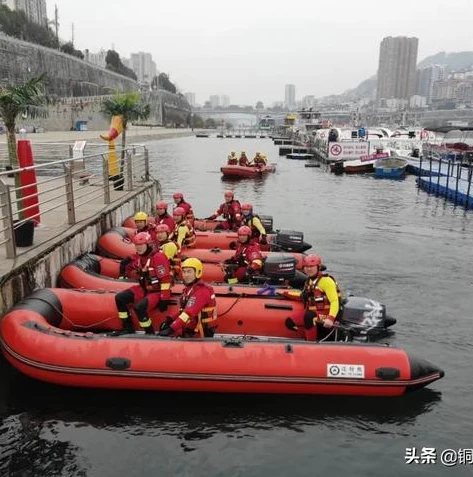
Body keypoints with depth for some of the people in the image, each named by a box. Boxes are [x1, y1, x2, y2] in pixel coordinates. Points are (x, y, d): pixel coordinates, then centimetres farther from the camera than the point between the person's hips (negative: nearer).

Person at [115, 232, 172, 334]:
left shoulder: (158, 257, -20)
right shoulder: (138, 257, 4)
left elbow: (165, 279, -22)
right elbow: (129, 273, 18)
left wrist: (164, 299, -21)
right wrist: (128, 264, -4)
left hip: (157, 291, -9)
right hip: (144, 289, 9)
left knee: (139, 307, -30)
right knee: (119, 298, -2)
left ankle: (150, 333, -10)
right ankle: (128, 329, 5)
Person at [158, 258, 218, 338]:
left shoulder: (202, 291, -18)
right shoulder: (188, 288, 12)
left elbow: (189, 313, -27)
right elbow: (183, 309, 17)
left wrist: (171, 329, -31)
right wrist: (170, 319, 1)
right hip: (190, 328, 9)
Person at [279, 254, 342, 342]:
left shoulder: (326, 280, -14)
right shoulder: (309, 280, 13)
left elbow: (335, 302, -21)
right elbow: (304, 296, 28)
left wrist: (330, 318, -36)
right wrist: (285, 293, 25)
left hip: (326, 315, -9)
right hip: (314, 313, 9)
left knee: (309, 316, -36)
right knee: (290, 322, -1)